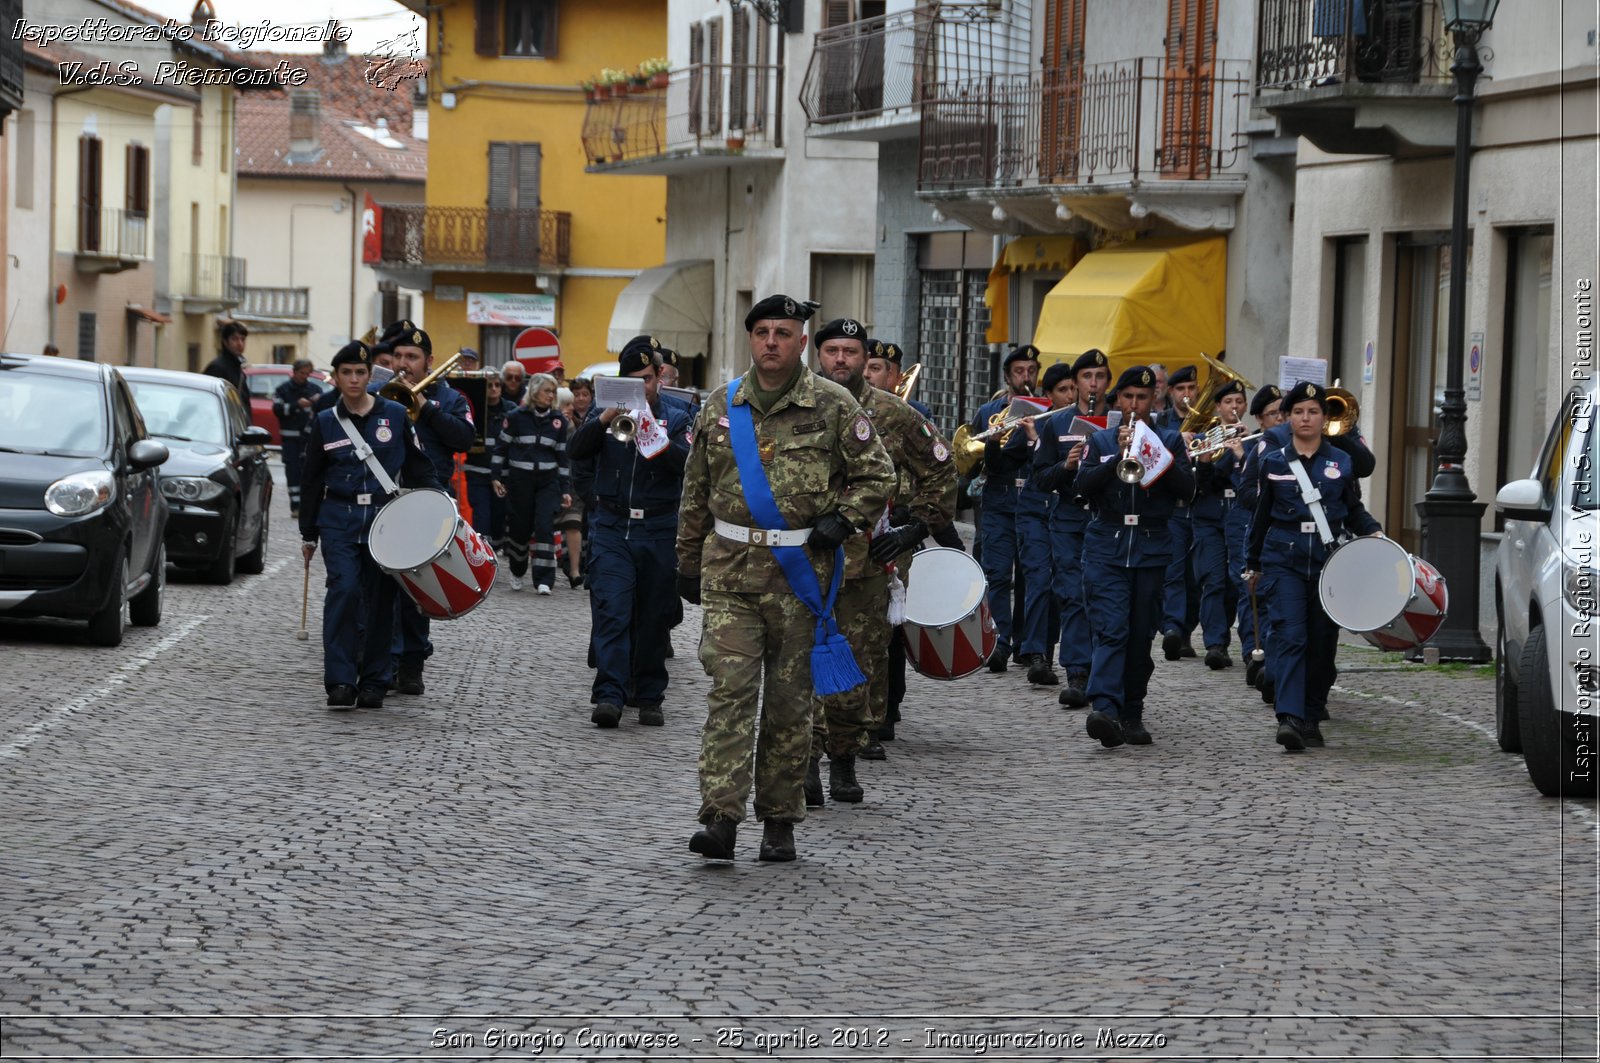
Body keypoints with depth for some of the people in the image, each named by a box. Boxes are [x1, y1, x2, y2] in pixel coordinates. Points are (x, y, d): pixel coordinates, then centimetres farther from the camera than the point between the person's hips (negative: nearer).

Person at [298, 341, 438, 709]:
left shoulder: (395, 415, 5)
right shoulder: (324, 423, 6)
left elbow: (418, 467, 9)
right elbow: (311, 482, 11)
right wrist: (308, 534, 12)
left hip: (384, 520, 1)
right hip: (339, 521, 0)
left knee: (380, 599, 2)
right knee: (344, 590, -16)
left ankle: (373, 682, 12)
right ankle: (340, 681, -15)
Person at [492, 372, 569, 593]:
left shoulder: (559, 420, 6)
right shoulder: (517, 417, -1)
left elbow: (563, 455, 8)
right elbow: (501, 448, 5)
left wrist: (565, 489, 5)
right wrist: (498, 477, -1)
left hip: (548, 481, 1)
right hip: (519, 480, -1)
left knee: (545, 527, -10)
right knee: (520, 527, 4)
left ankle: (544, 579, -10)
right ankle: (517, 571, 28)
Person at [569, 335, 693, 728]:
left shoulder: (676, 418, 8)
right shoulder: (608, 414, 10)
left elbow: (688, 462, -9)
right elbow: (577, 449, -5)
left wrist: (654, 438, -25)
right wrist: (604, 420, -21)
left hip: (659, 532, 0)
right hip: (612, 529, 0)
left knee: (654, 619, 5)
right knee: (611, 611, -12)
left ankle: (649, 697, 13)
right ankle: (609, 695, -19)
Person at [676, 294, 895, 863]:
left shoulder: (834, 406, 0)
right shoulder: (721, 407, 8)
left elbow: (876, 475, 5)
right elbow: (696, 492, 16)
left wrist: (842, 522, -9)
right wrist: (688, 564, 17)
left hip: (802, 574, -1)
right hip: (730, 569, 1)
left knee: (790, 700, 6)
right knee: (730, 691, -10)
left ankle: (780, 821, 15)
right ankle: (720, 818, -14)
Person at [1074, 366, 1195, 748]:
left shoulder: (1169, 440, 10)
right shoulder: (1101, 441, 11)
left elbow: (1187, 489, -1)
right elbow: (1083, 485, -3)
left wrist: (1155, 457, -13)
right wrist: (1119, 456, -14)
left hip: (1151, 548, 1)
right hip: (1107, 547, -1)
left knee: (1141, 634, 5)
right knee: (1110, 629, -16)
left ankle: (1132, 714, 15)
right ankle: (1105, 709, -29)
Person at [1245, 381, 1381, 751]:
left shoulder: (1341, 462, 6)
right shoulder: (1273, 461, 4)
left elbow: (1354, 511, 14)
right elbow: (1261, 516, 11)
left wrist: (1373, 532, -6)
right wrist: (1252, 564, 16)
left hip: (1327, 563, 2)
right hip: (1284, 561, -2)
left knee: (1322, 642, 5)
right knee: (1290, 637, -15)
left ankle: (1310, 716, 18)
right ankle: (1289, 718, -24)